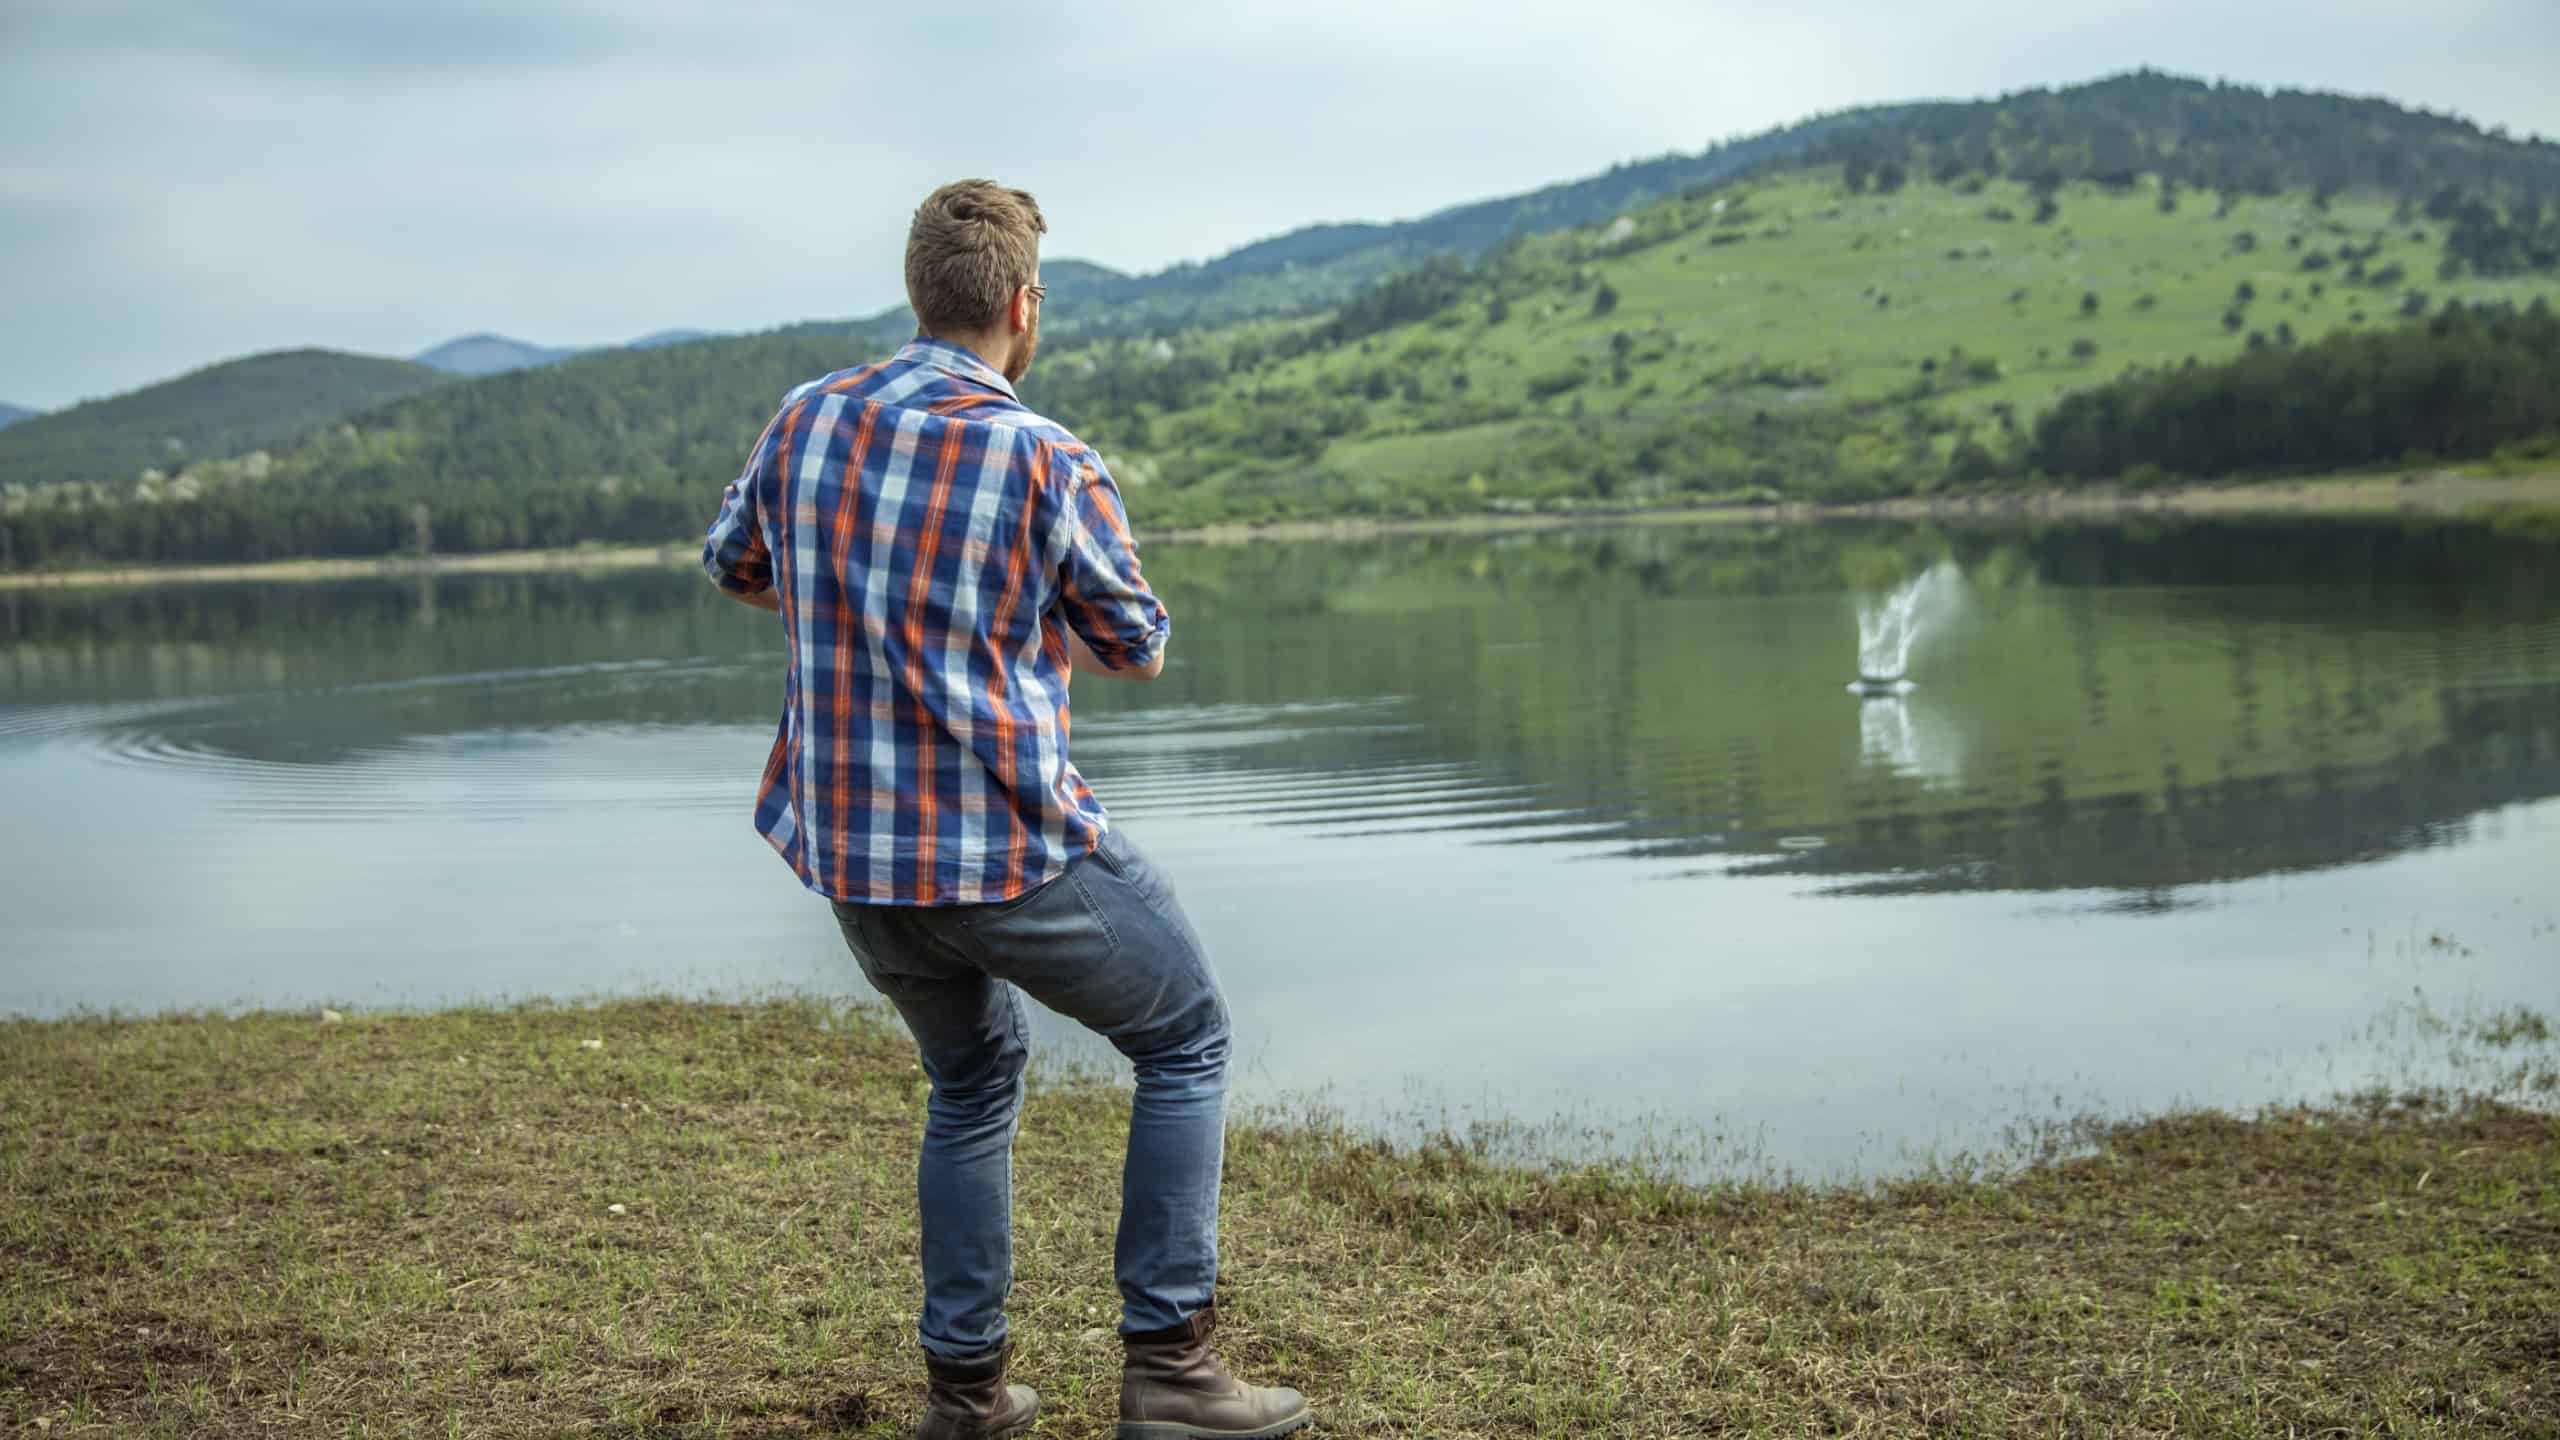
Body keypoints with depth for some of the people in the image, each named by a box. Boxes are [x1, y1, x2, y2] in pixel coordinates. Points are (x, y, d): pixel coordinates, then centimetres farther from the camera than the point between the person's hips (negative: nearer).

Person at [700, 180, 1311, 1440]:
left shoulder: (808, 421, 2)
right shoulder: (1051, 464, -12)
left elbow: (732, 566, 20)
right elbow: (1138, 650, 2)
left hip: (846, 850, 6)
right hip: (1012, 845, -6)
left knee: (970, 1079, 26)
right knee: (1184, 1041, 13)